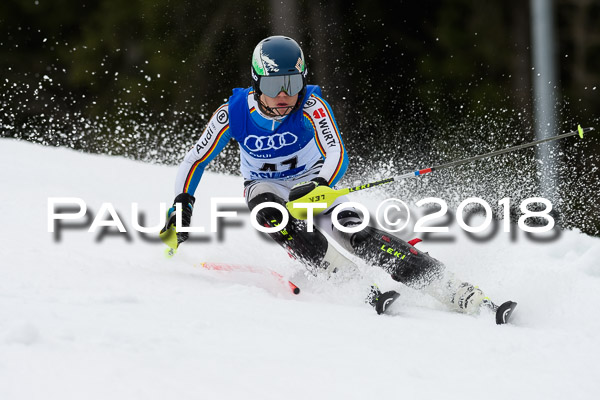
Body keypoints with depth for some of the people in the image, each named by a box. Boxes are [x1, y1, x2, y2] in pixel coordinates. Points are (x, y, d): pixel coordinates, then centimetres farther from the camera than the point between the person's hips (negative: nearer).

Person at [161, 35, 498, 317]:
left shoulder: (311, 106, -25)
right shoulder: (234, 113, -20)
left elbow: (337, 156, -34)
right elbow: (195, 161, -9)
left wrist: (319, 186, -54)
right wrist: (182, 205, -22)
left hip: (313, 182, -2)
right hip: (267, 186, 2)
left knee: (359, 236, -26)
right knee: (266, 205, -36)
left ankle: (460, 294, -35)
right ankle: (352, 282, -39)